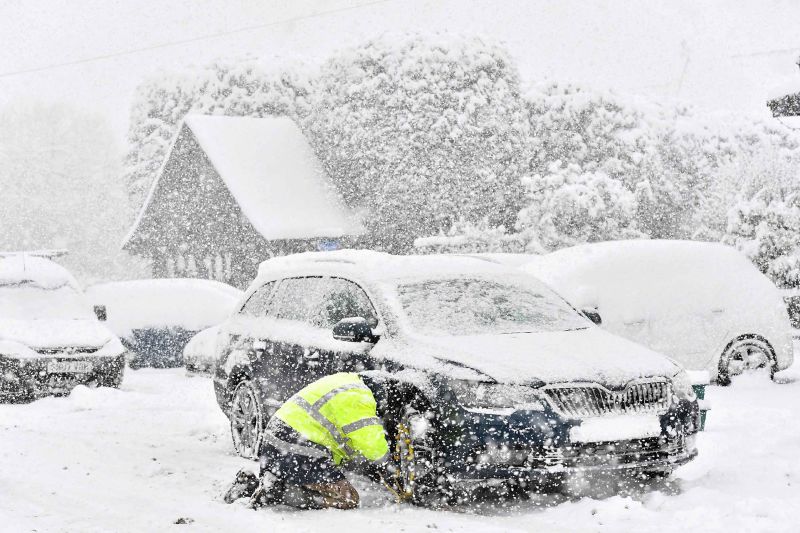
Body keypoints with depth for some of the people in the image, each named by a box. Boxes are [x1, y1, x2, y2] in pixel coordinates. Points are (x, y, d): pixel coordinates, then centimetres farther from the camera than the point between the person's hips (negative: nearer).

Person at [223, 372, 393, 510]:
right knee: (348, 498, -9)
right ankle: (277, 492, -17)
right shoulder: (356, 397, -10)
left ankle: (250, 483, 8)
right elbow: (369, 439, -14)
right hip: (298, 454, -10)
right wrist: (384, 461, 3)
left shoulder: (344, 382, 21)